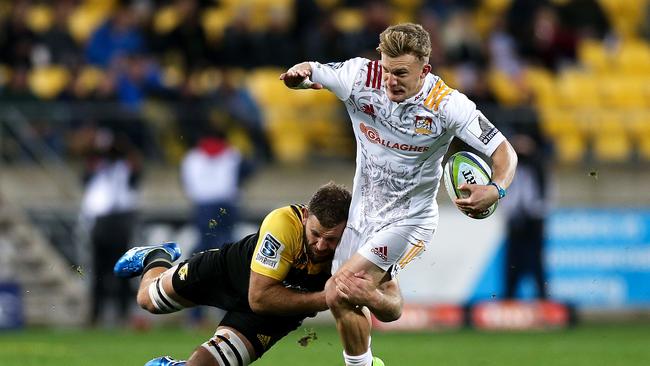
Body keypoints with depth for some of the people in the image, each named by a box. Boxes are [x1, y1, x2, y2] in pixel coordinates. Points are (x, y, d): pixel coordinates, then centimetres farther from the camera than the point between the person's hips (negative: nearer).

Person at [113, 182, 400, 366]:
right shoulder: (284, 223, -43)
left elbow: (394, 305, -32)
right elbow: (259, 298, -41)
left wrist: (373, 296, -56)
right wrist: (328, 297, -49)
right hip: (232, 269, -1)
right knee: (148, 298, 22)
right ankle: (157, 258, 60)